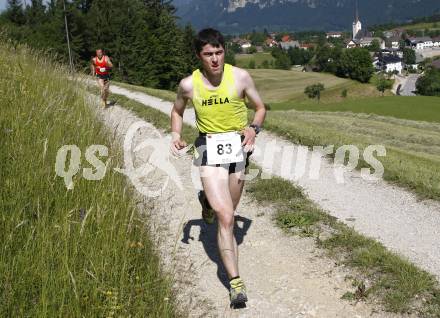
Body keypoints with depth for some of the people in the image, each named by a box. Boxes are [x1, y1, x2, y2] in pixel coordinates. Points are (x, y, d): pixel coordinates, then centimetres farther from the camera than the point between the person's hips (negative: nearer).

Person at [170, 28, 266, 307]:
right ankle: (236, 283, -10)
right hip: (209, 150, -2)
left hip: (238, 146, 2)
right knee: (226, 218, -14)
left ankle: (207, 200, 57)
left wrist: (254, 128, -13)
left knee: (227, 212, 19)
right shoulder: (189, 84, -5)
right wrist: (176, 134, -3)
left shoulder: (240, 77, -7)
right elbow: (177, 111, 15)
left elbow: (260, 108, 6)